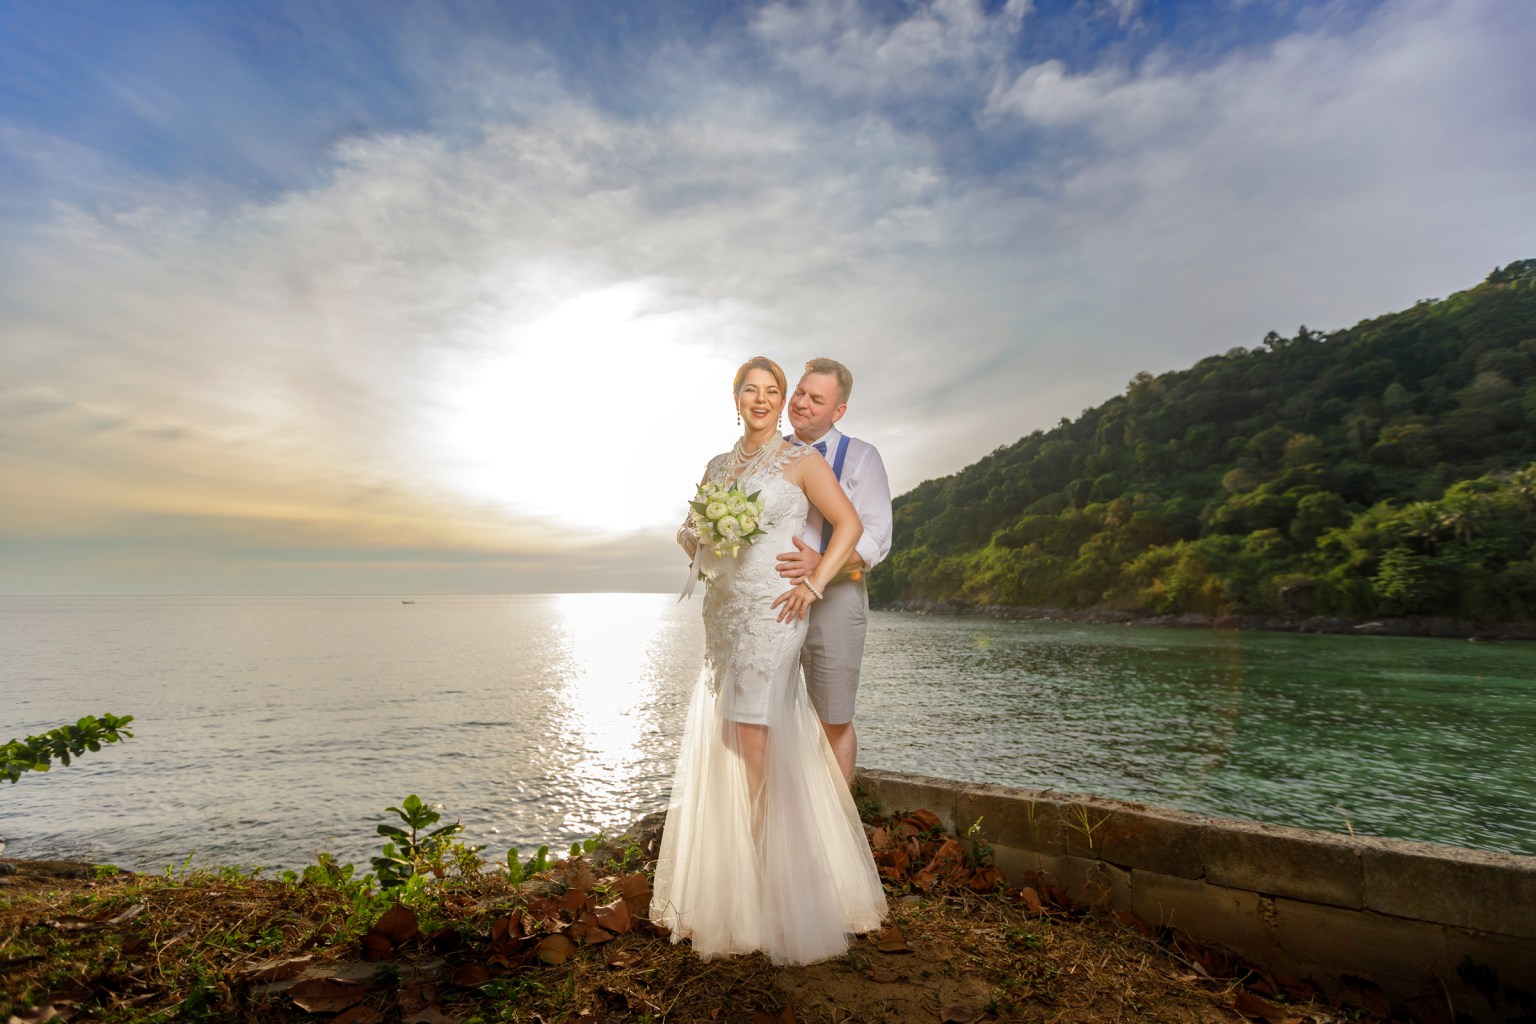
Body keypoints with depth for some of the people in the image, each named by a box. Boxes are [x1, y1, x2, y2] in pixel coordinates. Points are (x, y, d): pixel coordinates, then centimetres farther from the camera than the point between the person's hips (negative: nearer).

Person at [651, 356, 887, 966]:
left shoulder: (801, 461, 0)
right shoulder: (717, 466, 16)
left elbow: (849, 524, -5)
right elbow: (695, 533, 22)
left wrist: (814, 583, -13)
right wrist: (695, 541, -1)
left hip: (771, 612, -6)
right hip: (722, 610, 6)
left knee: (755, 738, -6)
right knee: (721, 739, 8)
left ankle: (775, 889, 12)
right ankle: (722, 887, 25)